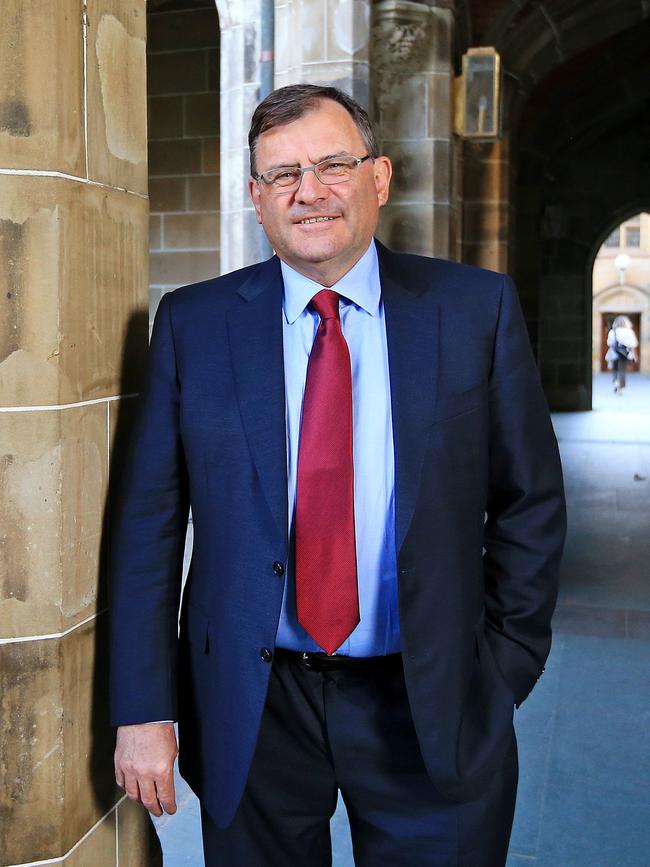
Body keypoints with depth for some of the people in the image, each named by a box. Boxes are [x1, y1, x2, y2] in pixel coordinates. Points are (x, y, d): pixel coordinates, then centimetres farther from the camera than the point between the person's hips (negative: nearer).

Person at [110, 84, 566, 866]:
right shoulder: (192, 324, -3)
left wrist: (504, 671, 1)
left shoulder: (477, 310, -4)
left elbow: (530, 504, 1)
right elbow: (149, 522, -3)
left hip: (433, 705, 0)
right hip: (251, 708, 1)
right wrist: (143, 710, -5)